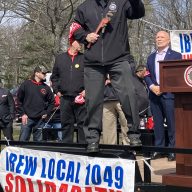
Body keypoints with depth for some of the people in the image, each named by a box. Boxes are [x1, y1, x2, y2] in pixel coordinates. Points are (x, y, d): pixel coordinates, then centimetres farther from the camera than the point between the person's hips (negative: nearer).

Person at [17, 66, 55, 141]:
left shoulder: (46, 87, 9)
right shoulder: (26, 84, 1)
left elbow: (51, 102, 17)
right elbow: (19, 100, 1)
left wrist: (47, 113, 5)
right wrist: (22, 114, -4)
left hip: (40, 119, 3)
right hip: (27, 118, -3)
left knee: (38, 141, 5)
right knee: (23, 140, -5)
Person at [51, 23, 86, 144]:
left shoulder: (84, 58, 4)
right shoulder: (60, 58, 11)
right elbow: (54, 76, 19)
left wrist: (86, 90, -6)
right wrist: (57, 90, 9)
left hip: (80, 98, -2)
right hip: (65, 98, 2)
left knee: (82, 123, -3)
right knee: (66, 124, 8)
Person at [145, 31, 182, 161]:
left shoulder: (176, 56, 3)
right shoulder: (151, 57, 19)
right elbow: (147, 75, 14)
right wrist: (152, 87, -5)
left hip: (169, 93, -5)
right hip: (154, 94, 5)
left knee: (172, 123, -6)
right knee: (157, 123, 7)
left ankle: (173, 149, -1)